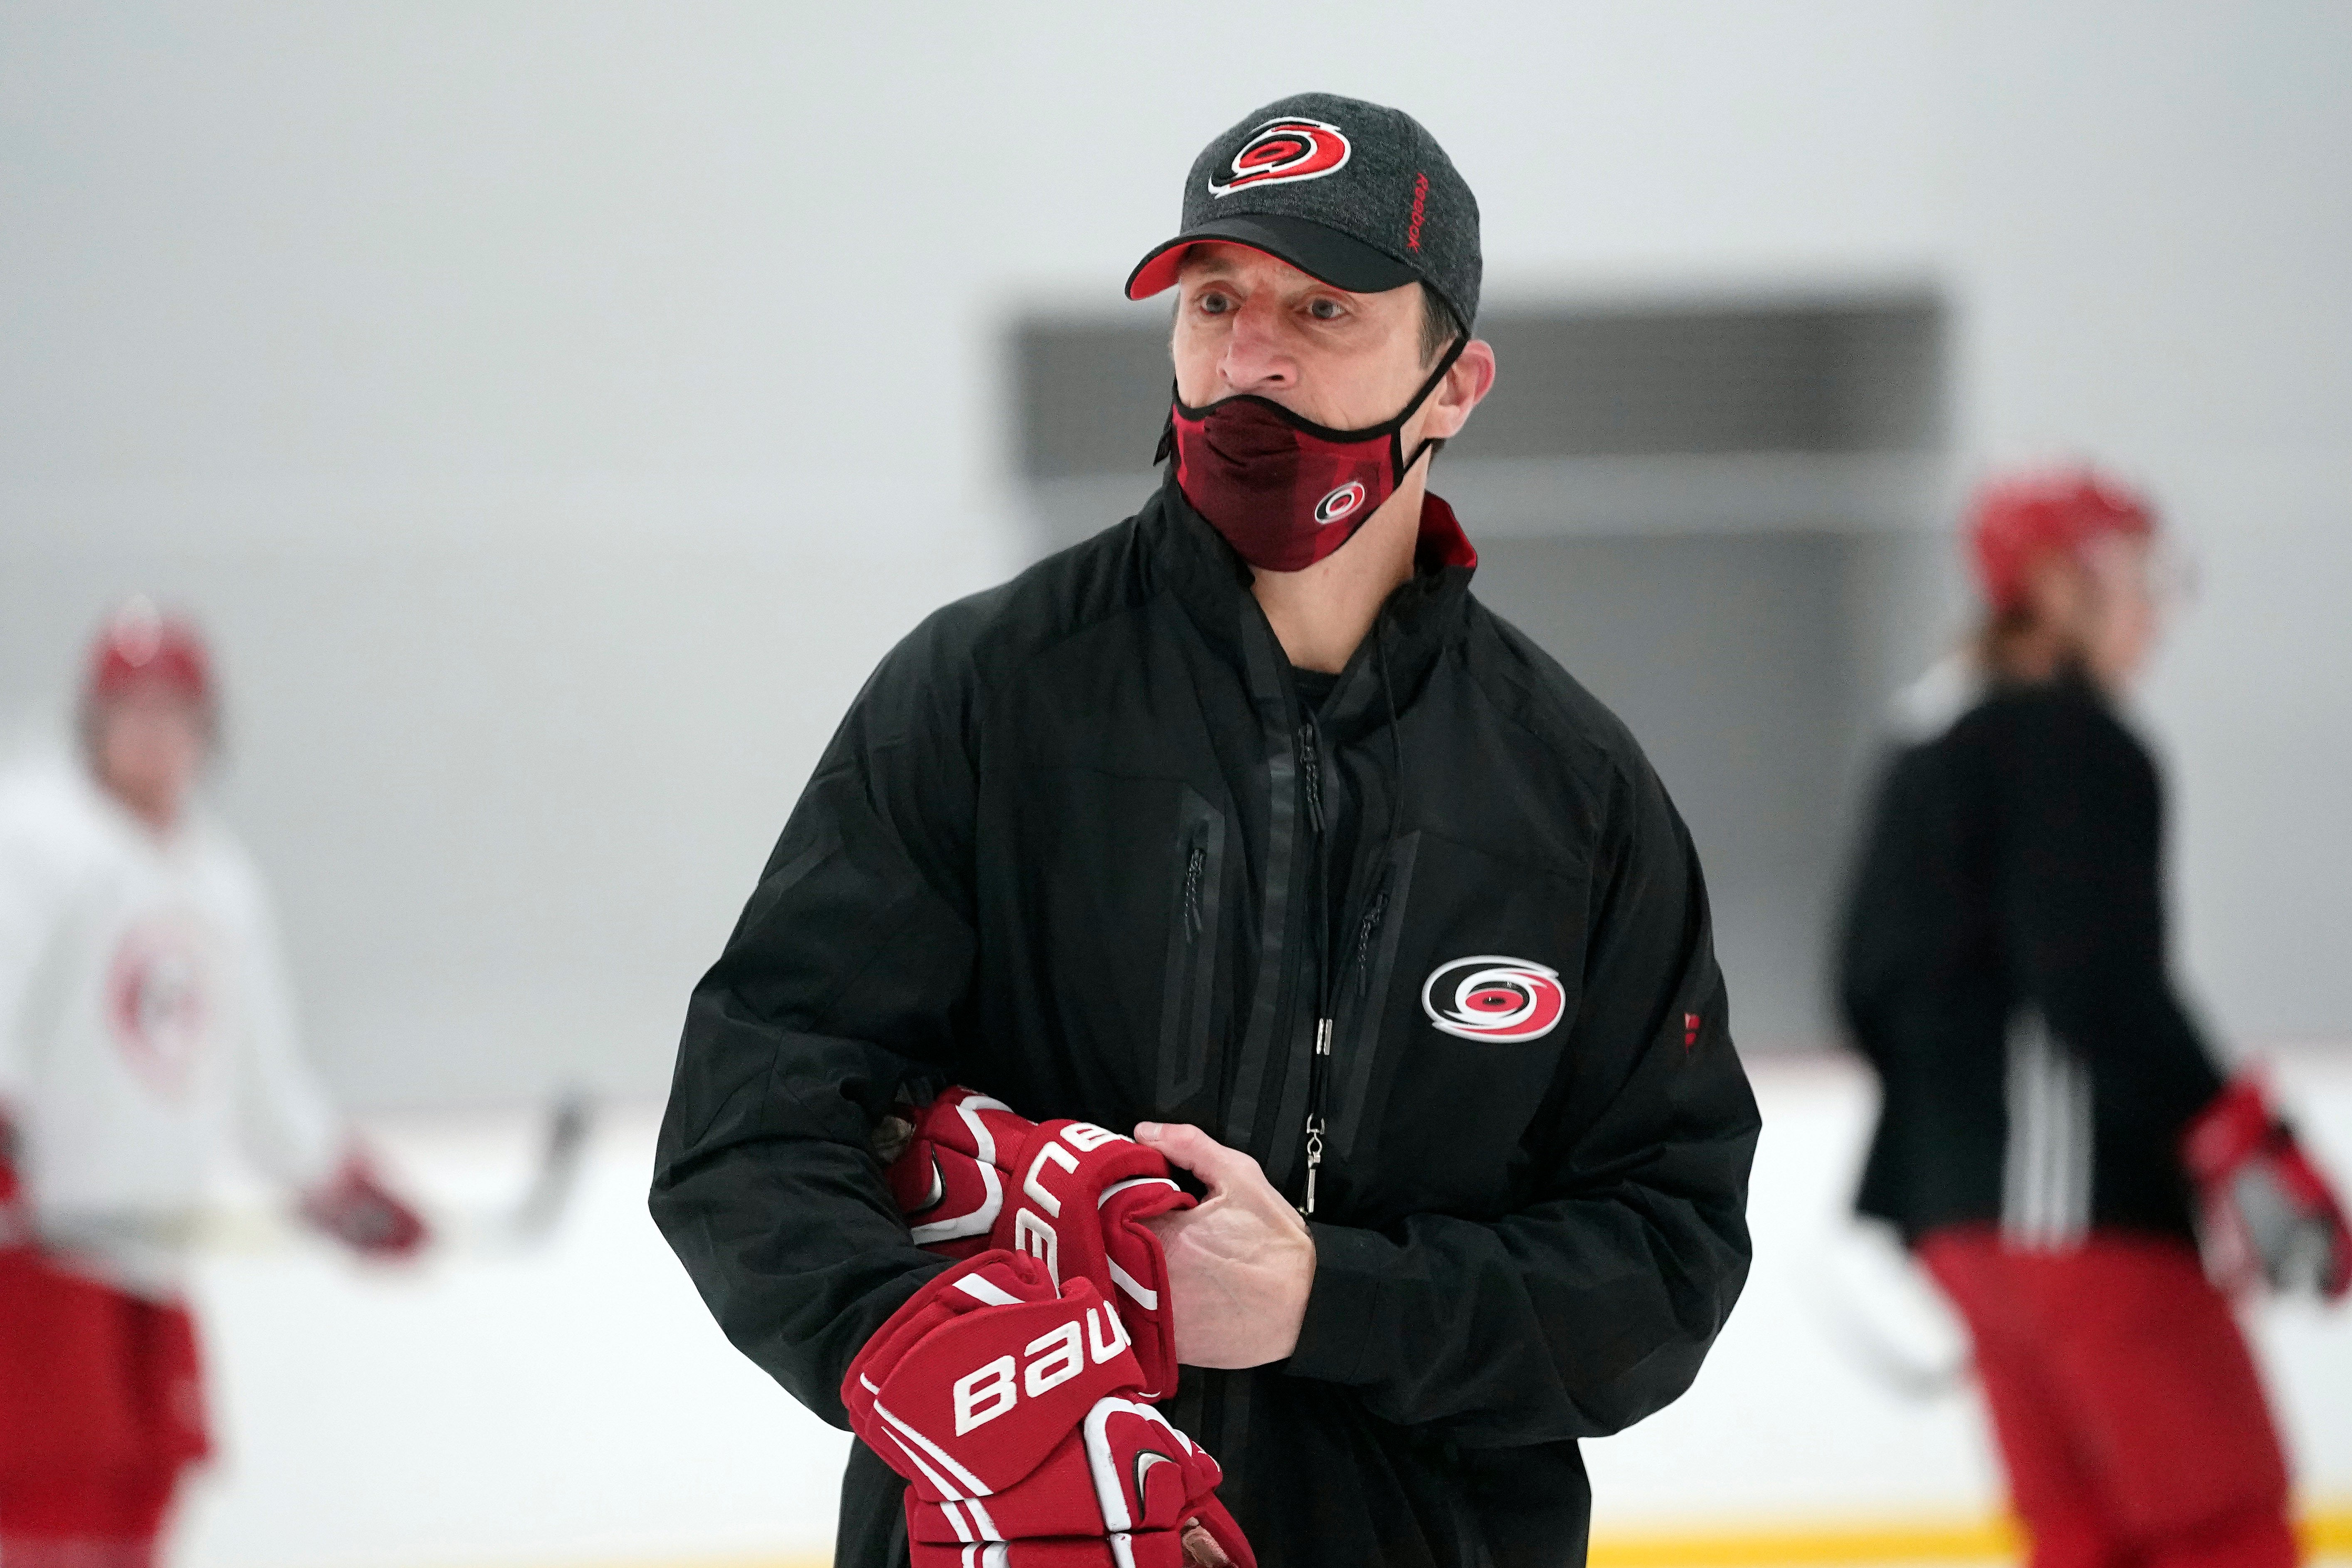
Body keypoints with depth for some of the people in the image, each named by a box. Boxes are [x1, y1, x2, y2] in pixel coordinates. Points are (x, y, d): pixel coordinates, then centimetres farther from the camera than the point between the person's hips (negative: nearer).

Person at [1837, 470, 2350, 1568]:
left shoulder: (1928, 745, 16)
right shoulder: (2069, 739, -12)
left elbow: (1872, 984, 19)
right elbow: (2098, 977, -22)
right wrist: (2238, 1145, -21)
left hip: (1958, 1208, 10)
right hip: (2080, 1199, -10)